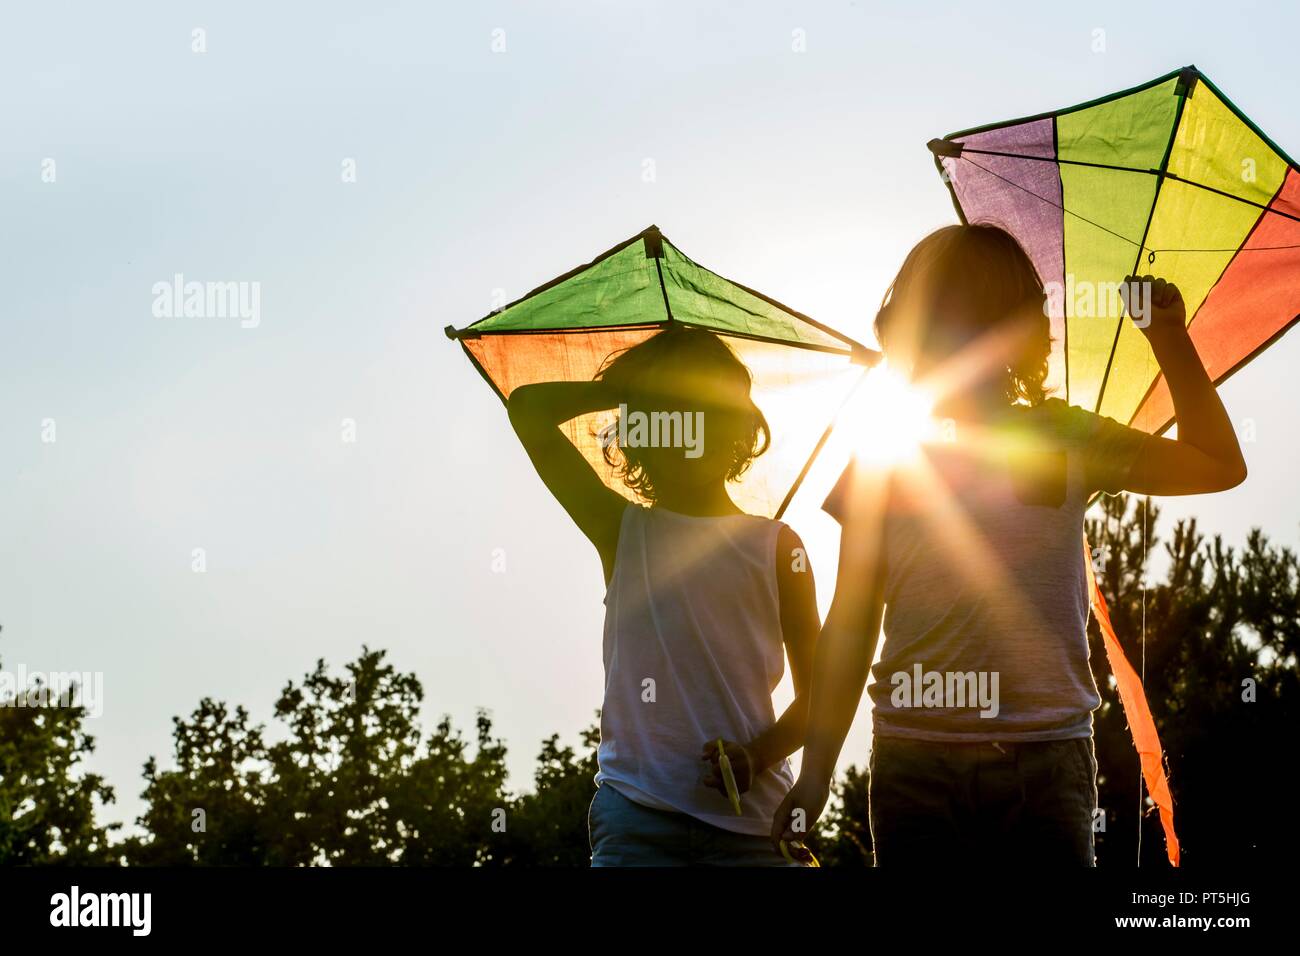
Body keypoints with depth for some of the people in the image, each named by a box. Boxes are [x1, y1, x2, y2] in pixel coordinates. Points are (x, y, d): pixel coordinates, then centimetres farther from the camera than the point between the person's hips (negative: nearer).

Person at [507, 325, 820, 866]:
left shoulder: (775, 546, 10)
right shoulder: (622, 532, 11)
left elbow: (817, 692, 9)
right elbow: (529, 410, 4)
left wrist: (759, 757, -9)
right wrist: (625, 389, 13)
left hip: (749, 816, 1)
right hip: (636, 813, 0)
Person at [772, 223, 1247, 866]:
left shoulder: (1061, 440, 11)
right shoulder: (886, 457, 8)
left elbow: (1218, 465, 10)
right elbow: (851, 624, 6)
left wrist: (1169, 336, 5)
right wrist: (816, 770, 1)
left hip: (1044, 762, 1)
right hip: (914, 759, 0)